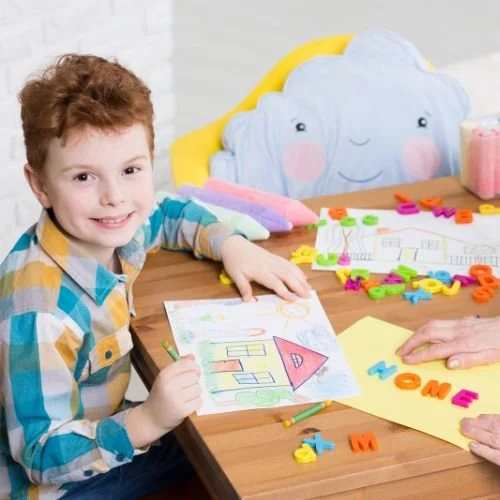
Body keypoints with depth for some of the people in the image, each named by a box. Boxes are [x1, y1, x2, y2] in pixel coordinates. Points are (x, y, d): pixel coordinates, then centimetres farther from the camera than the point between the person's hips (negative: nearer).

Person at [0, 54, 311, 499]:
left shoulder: (107, 231, -11)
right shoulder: (41, 310, -34)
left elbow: (172, 215, 14)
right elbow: (44, 456, -31)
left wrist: (232, 245, -4)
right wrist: (148, 421, -43)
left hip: (96, 429, 8)